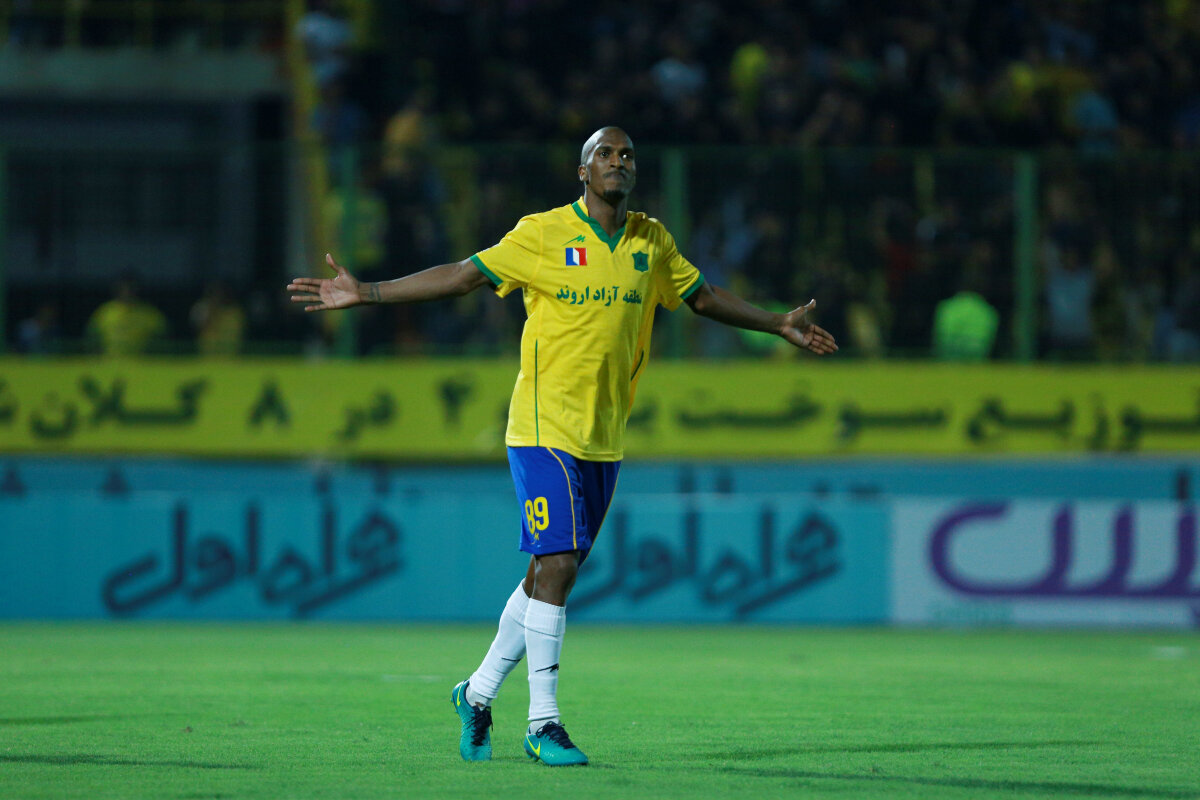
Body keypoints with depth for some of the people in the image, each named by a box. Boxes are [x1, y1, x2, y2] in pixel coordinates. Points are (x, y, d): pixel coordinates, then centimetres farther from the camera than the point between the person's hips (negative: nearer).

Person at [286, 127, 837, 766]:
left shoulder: (651, 242, 10)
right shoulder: (543, 234, -5)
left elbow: (702, 298, 26)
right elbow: (463, 276, -2)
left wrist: (778, 325, 30)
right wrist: (366, 294, -6)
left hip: (605, 438, 5)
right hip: (544, 428, -5)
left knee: (550, 573, 9)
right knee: (557, 564, -14)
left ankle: (479, 693, 24)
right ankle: (543, 722, -7)